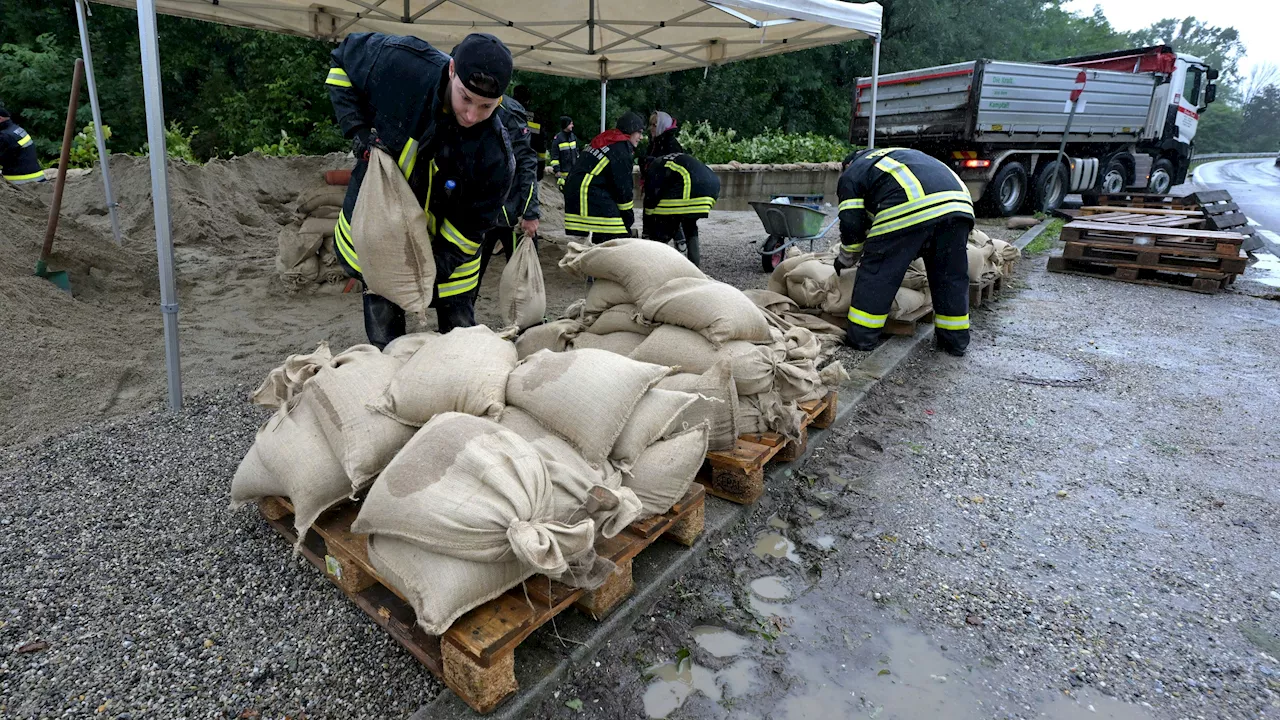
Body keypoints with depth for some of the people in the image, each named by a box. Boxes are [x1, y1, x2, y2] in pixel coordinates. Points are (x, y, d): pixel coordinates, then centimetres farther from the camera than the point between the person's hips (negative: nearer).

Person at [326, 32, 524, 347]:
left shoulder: (497, 155, -27)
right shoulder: (401, 63, -24)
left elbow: (471, 227, -16)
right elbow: (343, 57, -2)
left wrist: (435, 271, -24)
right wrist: (357, 130, -15)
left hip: (443, 246, -1)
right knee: (384, 335, 5)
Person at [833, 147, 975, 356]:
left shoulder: (850, 175, 22)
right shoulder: (900, 154, 42)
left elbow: (852, 226, 13)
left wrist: (845, 260, 29)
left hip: (909, 209, -6)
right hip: (957, 199, 6)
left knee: (877, 272, 7)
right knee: (950, 275, 17)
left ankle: (862, 336, 11)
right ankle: (955, 339, 25)